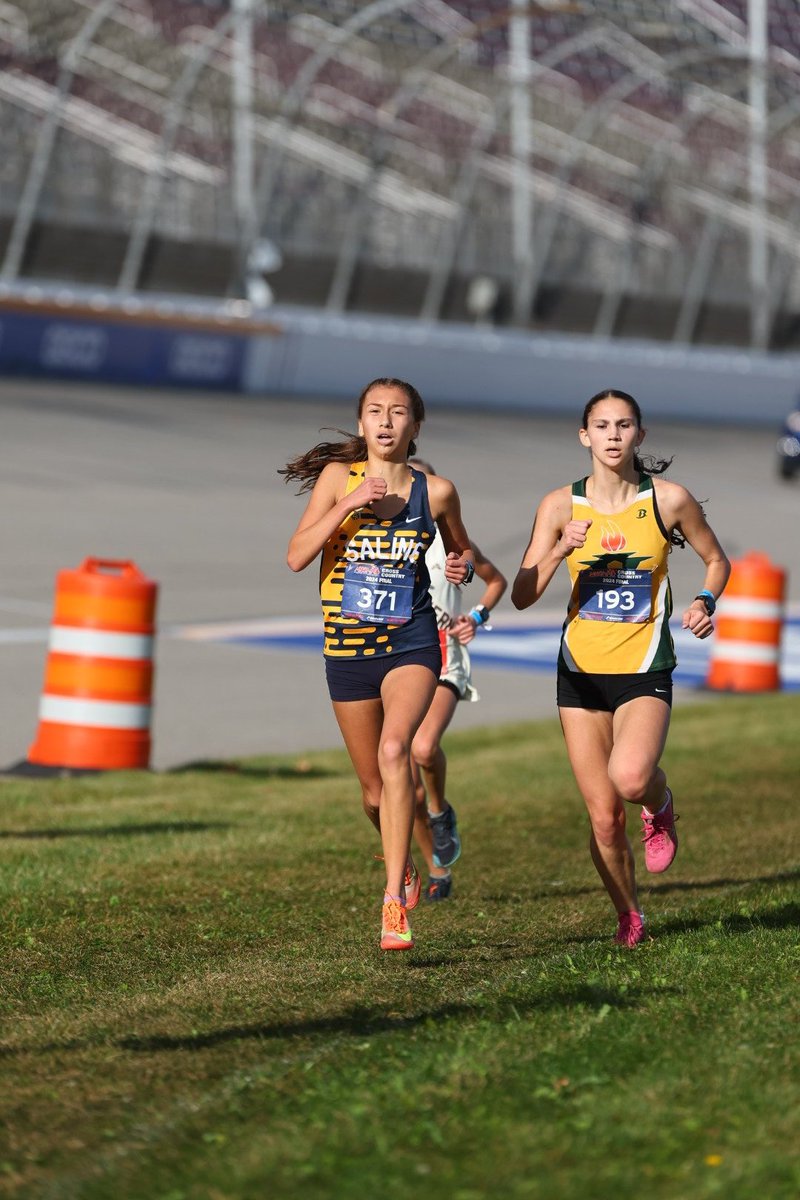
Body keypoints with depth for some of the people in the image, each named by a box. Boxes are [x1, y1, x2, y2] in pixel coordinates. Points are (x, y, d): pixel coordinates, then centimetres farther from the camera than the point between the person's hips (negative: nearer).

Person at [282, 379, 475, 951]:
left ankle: (395, 900, -29)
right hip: (347, 645, 2)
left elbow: (462, 548, 19)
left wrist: (463, 566, -4)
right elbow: (297, 556, -9)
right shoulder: (339, 476, -1)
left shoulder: (436, 491, 1)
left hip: (412, 641, -2)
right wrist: (348, 506, -20)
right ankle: (404, 864, 43)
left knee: (395, 750, -28)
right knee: (375, 788, 10)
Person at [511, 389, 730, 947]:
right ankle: (630, 918, 23)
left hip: (645, 670, -2)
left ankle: (660, 804, 8)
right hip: (582, 670, 2)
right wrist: (560, 550, -22)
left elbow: (717, 560, 12)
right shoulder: (561, 505, -2)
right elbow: (522, 596, -6)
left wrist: (704, 603, -7)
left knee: (631, 779, -29)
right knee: (604, 817, 1)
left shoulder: (670, 500, -5)